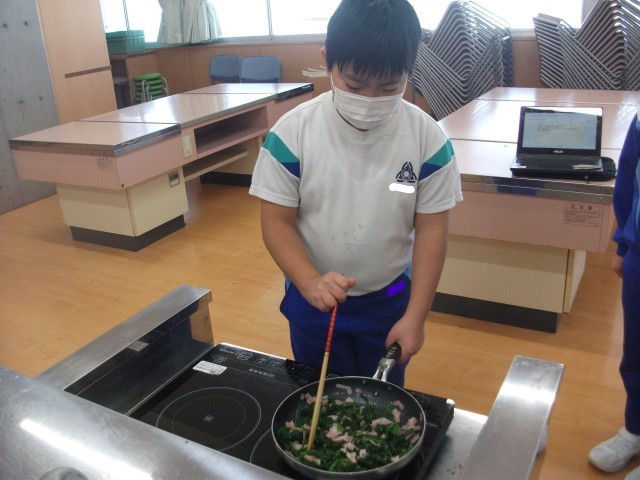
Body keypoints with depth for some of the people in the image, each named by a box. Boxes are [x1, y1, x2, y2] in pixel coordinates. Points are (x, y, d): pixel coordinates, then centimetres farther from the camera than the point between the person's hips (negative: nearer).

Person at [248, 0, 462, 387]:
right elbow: (277, 222, -12)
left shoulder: (427, 138, -15)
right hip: (312, 301, 0)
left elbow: (431, 229, -9)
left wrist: (415, 316, -10)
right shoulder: (292, 132, -18)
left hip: (390, 302, 1)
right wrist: (310, 282, -28)